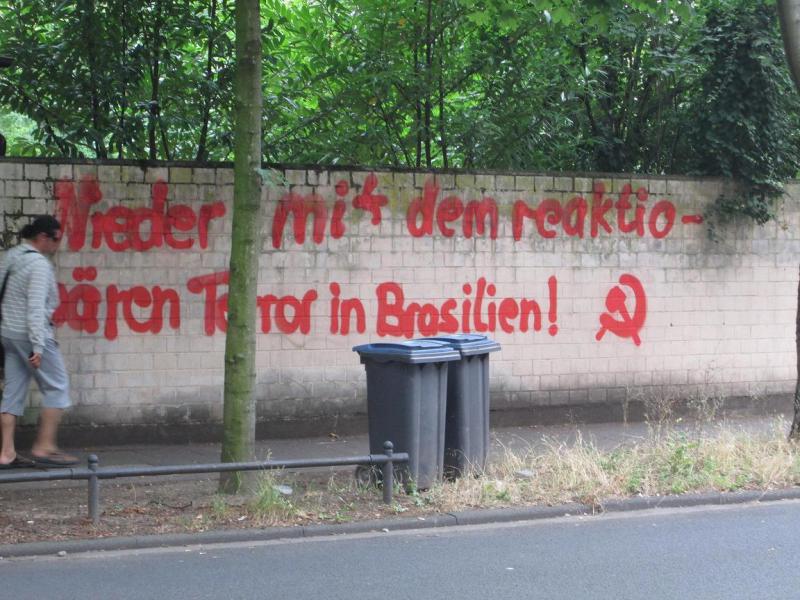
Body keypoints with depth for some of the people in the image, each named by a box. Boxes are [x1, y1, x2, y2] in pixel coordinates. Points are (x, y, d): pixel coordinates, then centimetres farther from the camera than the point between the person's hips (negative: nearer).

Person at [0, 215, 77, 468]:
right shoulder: (39, 264, -14)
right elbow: (36, 307, -20)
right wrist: (38, 346, -22)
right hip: (30, 333, -8)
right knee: (56, 388, 1)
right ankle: (44, 448, -1)